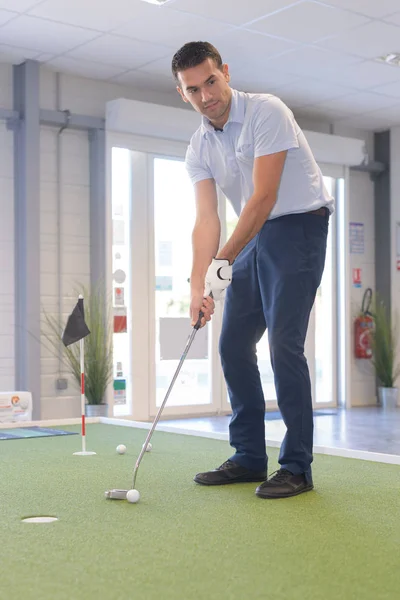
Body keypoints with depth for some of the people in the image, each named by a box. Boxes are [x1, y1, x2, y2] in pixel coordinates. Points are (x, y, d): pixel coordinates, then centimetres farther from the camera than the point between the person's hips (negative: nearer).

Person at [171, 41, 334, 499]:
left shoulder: (266, 112, -15)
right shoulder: (199, 148, 5)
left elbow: (264, 197, -21)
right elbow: (206, 220, -4)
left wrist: (223, 261, -21)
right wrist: (198, 286, -16)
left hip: (298, 226, -7)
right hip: (254, 238, 7)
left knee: (283, 344, -15)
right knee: (233, 345, 4)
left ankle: (297, 466, -5)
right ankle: (250, 457, 15)